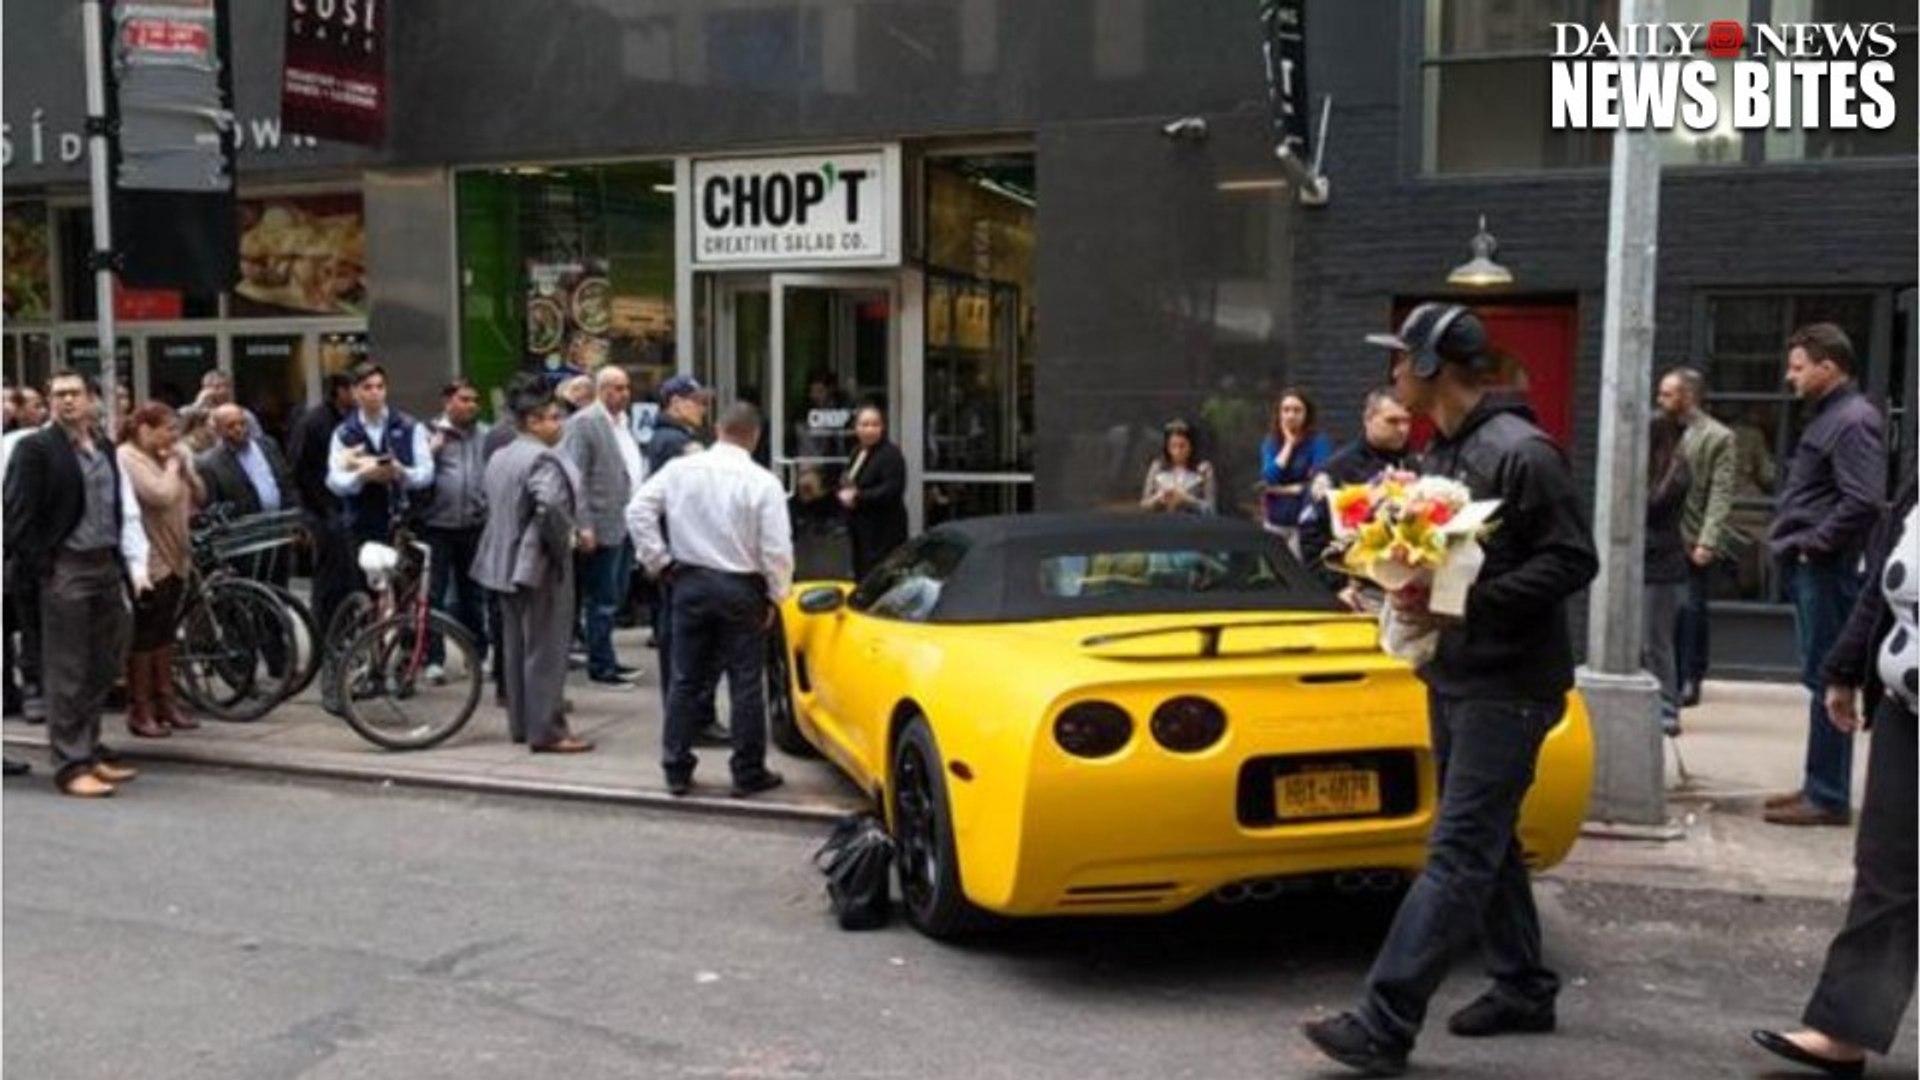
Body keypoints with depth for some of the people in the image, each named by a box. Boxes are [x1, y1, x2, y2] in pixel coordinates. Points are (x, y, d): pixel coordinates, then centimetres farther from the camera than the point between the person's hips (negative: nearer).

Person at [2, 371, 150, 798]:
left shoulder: (105, 450, 14)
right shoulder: (35, 449, -4)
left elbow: (127, 513, 14)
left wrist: (135, 565, 4)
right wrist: (42, 569, -11)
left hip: (107, 568, 6)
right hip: (65, 570, -6)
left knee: (102, 670, 11)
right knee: (67, 674, -1)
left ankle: (89, 755, 23)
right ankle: (71, 767, 5)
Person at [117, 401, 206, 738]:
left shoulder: (166, 457, 12)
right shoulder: (128, 458, -13)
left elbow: (199, 496, 11)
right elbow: (161, 495, -26)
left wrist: (185, 465, -2)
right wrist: (172, 466, -11)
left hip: (173, 556, 8)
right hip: (146, 559, -8)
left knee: (164, 632, 14)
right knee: (144, 634, -1)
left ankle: (165, 702, 22)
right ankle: (140, 711, 6)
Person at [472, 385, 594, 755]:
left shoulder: (500, 457, 13)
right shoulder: (543, 459, -18)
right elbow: (550, 506, -33)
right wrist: (565, 539, -18)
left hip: (506, 563, 10)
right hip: (539, 565, -10)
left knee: (515, 647, 14)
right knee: (545, 651, -4)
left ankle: (520, 724, 22)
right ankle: (546, 731, -2)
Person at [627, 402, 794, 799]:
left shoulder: (680, 469, -3)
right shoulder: (762, 482, -13)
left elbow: (638, 510, -3)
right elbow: (776, 548, -14)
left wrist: (660, 562, 4)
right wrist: (775, 595, 0)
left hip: (690, 583, 3)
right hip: (741, 588, -3)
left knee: (686, 680, 12)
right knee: (746, 684, 6)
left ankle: (676, 769, 17)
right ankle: (749, 773, 12)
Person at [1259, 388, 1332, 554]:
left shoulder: (1319, 442, -6)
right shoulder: (1271, 442, 8)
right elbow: (1269, 479, -7)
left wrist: (1282, 489, -8)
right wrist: (1288, 444, -6)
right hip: (1275, 522, 5)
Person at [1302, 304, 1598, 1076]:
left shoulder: (1521, 451, -16)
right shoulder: (1441, 452, 11)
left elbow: (1573, 560, -18)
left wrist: (1467, 605, -25)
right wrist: (1408, 583, -1)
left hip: (1507, 685, -9)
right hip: (1452, 677, 9)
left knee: (1458, 853, -9)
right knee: (1487, 844, 16)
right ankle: (1523, 989, 29)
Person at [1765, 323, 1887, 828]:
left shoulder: (1854, 421, -14)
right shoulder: (1828, 416, 16)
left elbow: (1863, 502, -24)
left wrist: (1814, 545, -17)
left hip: (1826, 569, -10)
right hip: (1810, 568, 10)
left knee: (1827, 681, -4)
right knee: (1822, 679, 15)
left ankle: (1828, 797, 2)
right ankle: (1820, 786, 23)